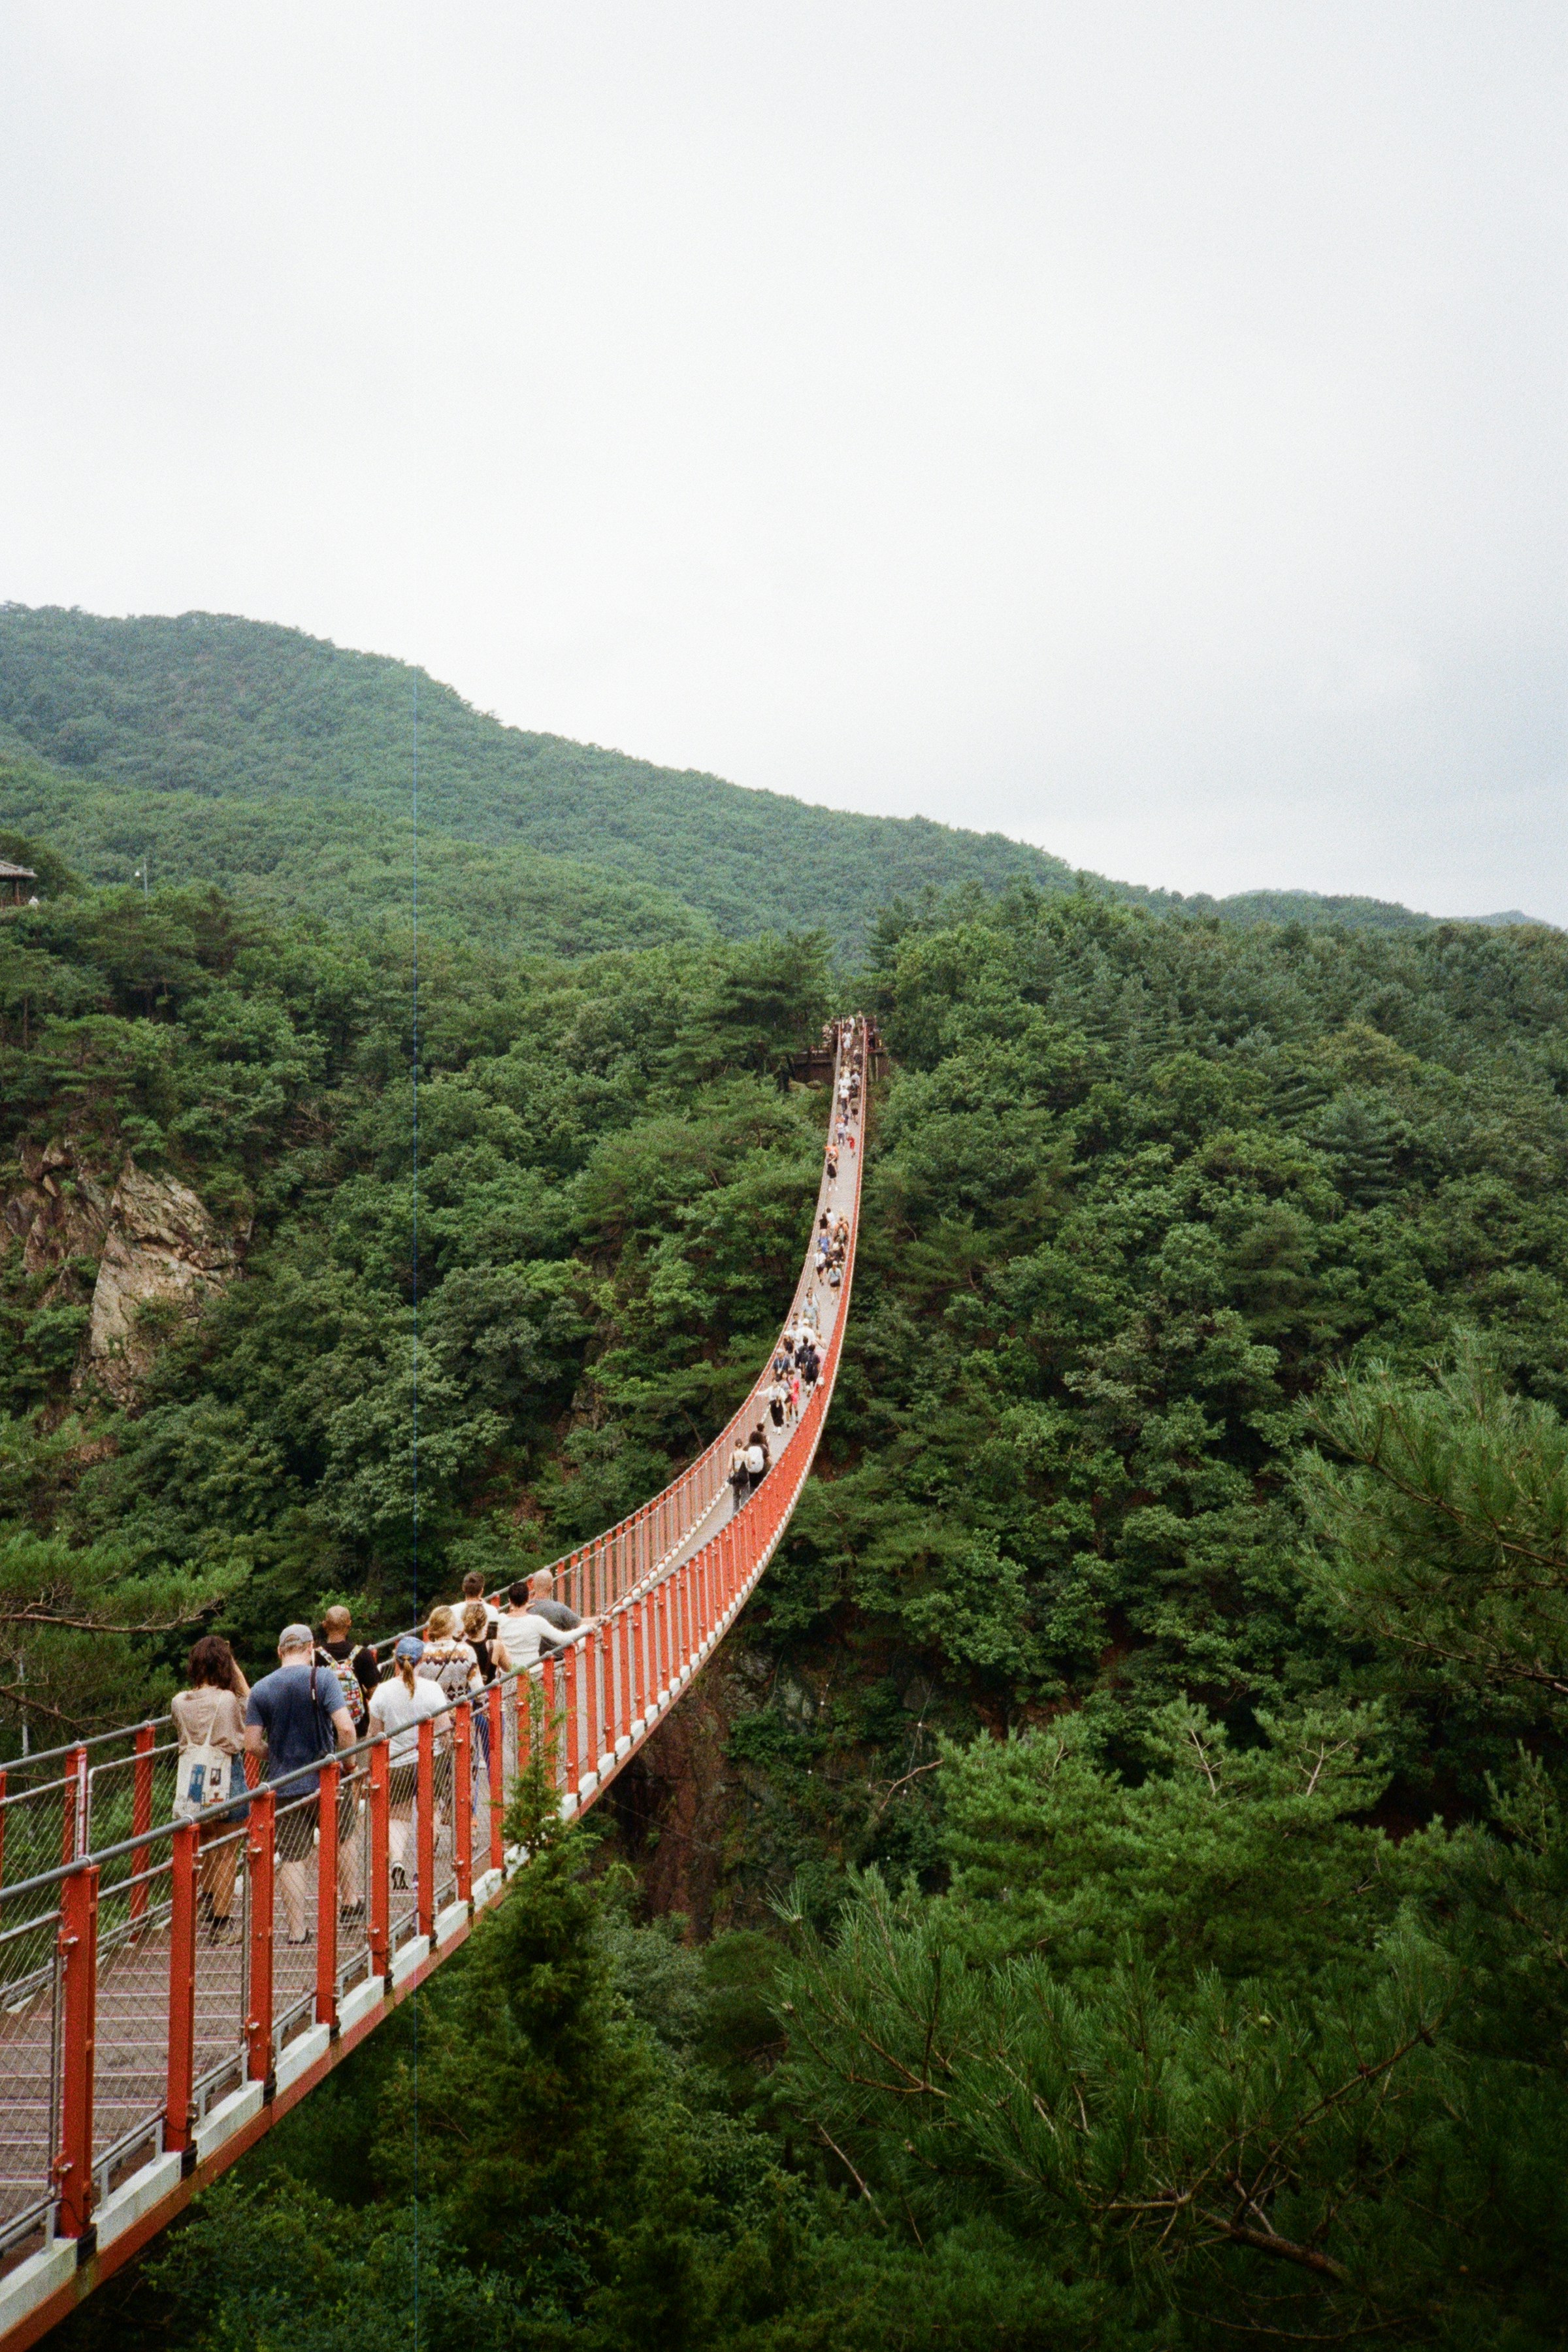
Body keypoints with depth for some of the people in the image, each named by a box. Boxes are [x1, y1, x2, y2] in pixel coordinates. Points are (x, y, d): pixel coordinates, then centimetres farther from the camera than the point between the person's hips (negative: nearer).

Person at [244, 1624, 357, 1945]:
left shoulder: (261, 1689, -2)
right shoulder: (323, 1680, -9)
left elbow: (252, 1744, -4)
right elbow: (345, 1728, -18)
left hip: (283, 1786, 1)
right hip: (326, 1783, -1)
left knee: (292, 1858, 7)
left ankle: (297, 1930, 8)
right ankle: (350, 1901, 31)